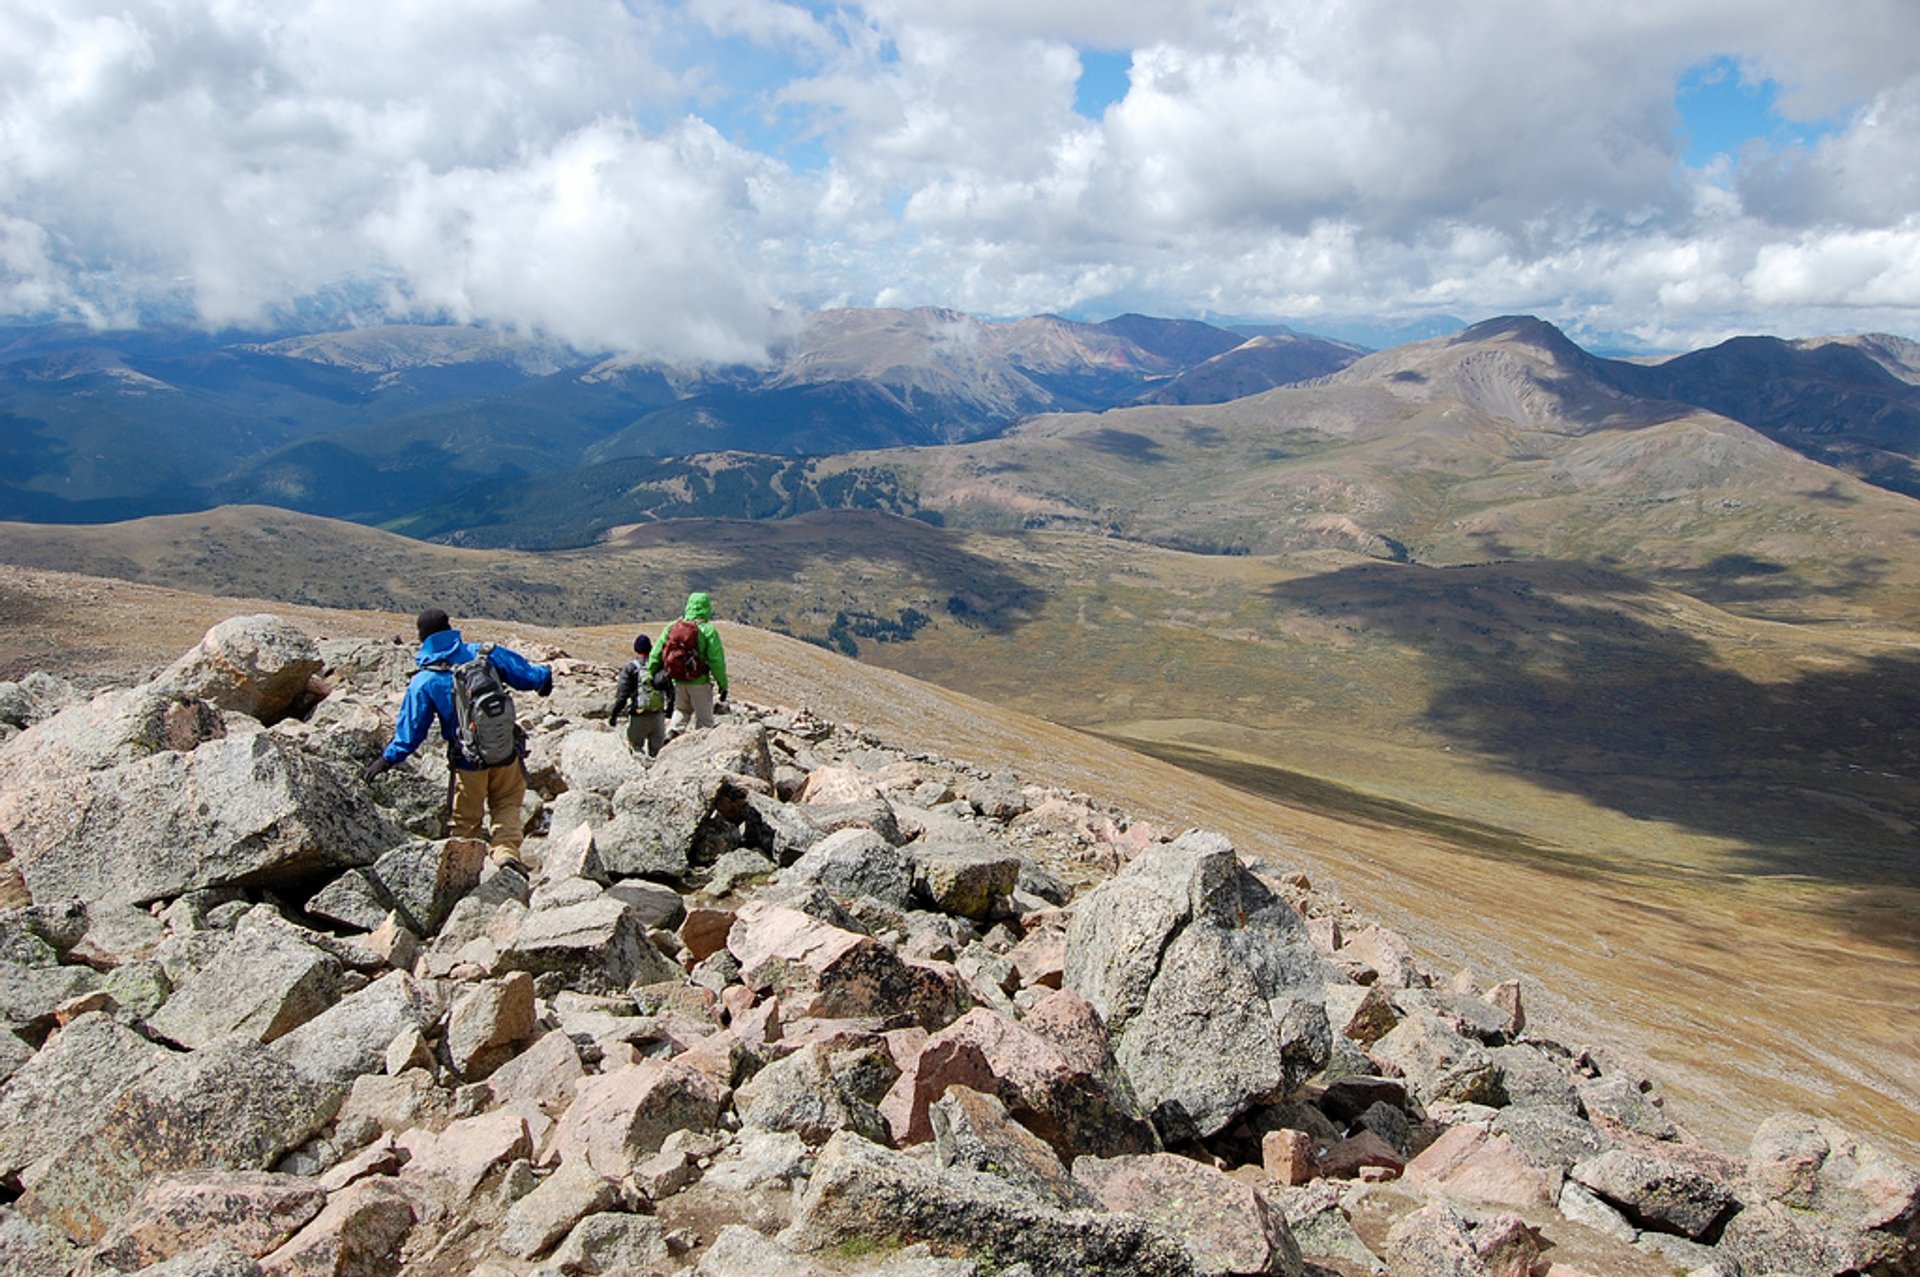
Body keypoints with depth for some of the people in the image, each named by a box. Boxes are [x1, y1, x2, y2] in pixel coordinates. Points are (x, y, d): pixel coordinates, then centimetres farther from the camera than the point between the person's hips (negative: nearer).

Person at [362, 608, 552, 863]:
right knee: (506, 806, 16)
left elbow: (410, 731, -4)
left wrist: (387, 759, 10)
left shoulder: (424, 682, -8)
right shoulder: (483, 654, -4)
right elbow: (525, 673, 4)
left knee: (466, 820, 16)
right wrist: (544, 677, 26)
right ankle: (507, 851, -5)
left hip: (468, 763, -1)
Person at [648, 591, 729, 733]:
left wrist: (651, 675, 13)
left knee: (681, 710, 26)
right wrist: (722, 684, -5)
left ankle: (673, 730, 5)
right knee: (703, 719, 10)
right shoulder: (708, 631, -13)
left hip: (678, 681, 4)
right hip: (700, 683, -4)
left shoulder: (672, 627, 1)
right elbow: (716, 660, -14)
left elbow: (656, 654, 3)